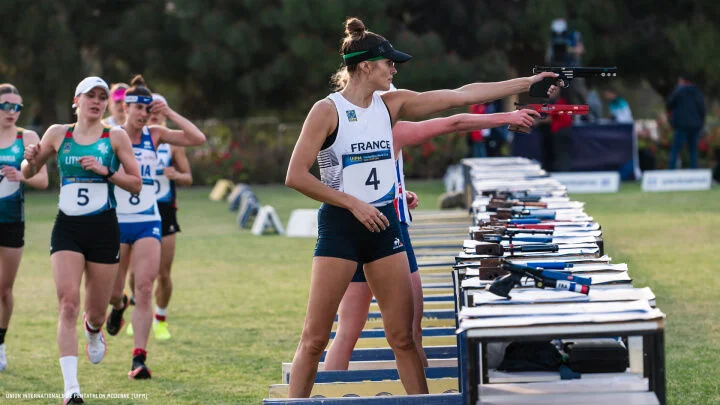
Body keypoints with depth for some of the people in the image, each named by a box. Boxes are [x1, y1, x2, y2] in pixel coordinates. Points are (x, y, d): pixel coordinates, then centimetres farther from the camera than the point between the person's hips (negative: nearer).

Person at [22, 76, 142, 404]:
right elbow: (28, 173, 14)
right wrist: (31, 159, -9)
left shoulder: (116, 137, 1)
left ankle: (94, 331, 49)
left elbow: (136, 183, 1)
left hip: (103, 229, 0)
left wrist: (105, 171, -15)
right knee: (68, 305, -15)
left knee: (96, 311, 9)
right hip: (67, 229, 0)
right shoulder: (58, 134, 5)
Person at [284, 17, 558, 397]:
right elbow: (295, 176, -13)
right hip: (340, 225, -5)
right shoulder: (327, 111, -9)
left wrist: (528, 82, 7)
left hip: (383, 226, 5)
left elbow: (460, 95, 8)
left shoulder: (391, 105, 7)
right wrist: (353, 204, -16)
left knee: (403, 336, 6)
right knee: (314, 338, -4)